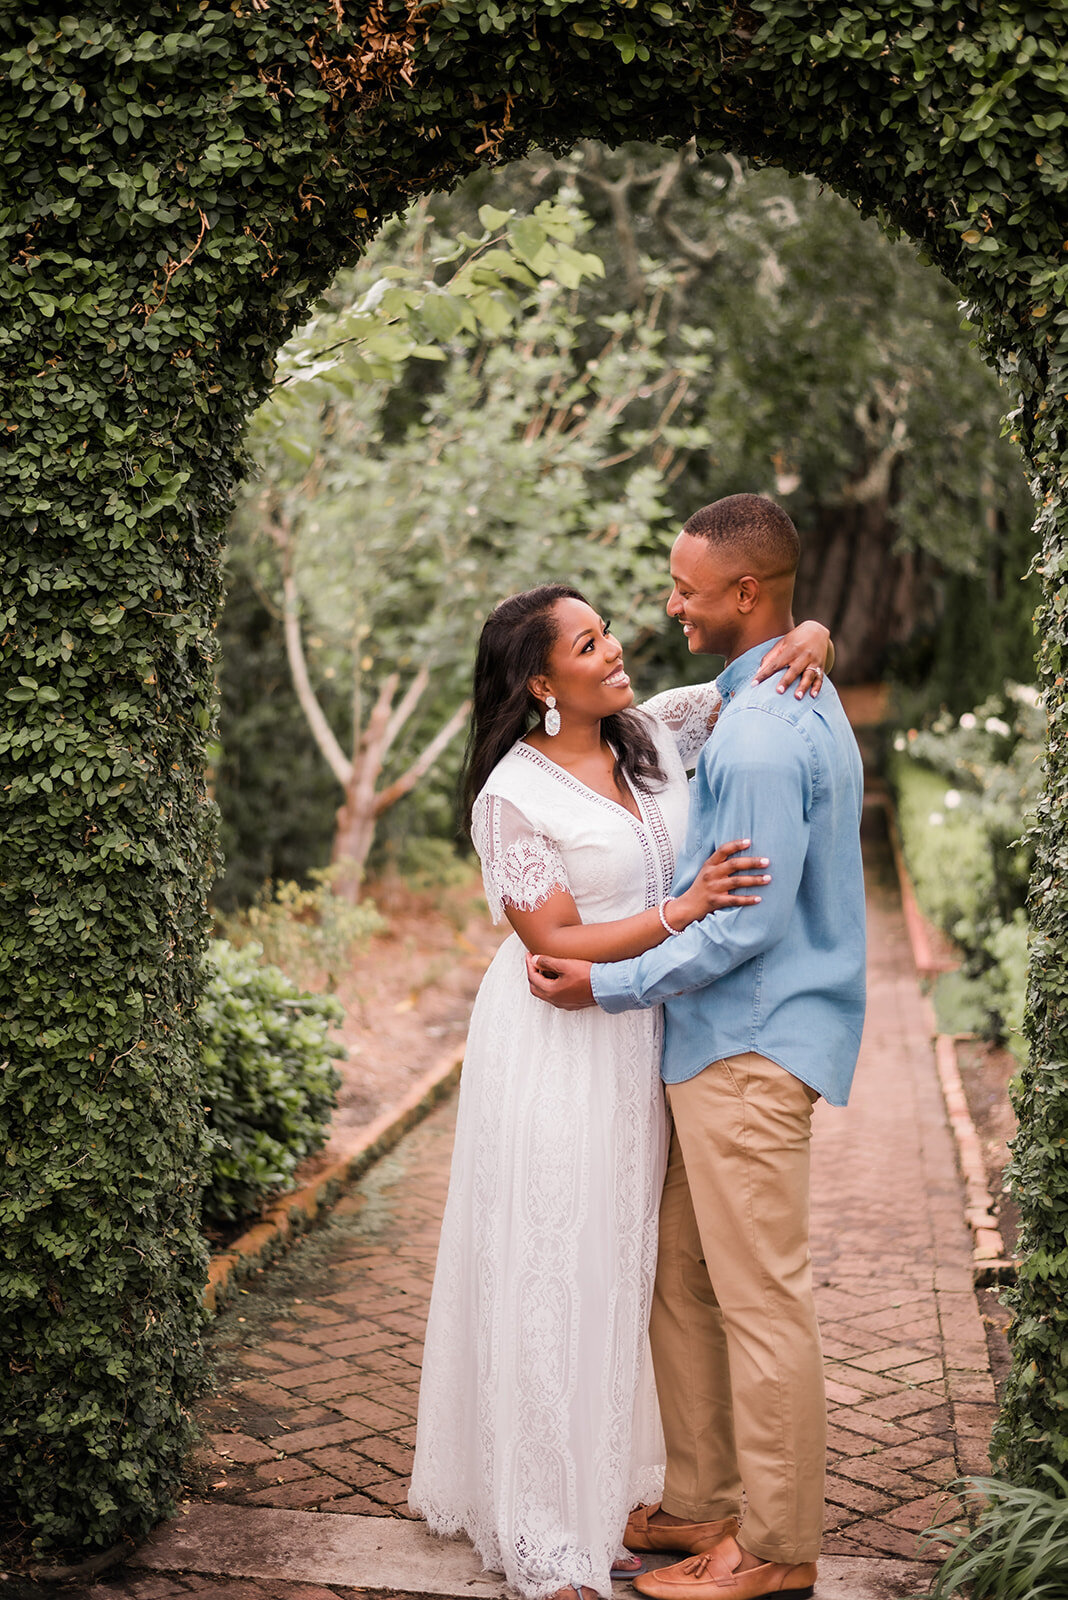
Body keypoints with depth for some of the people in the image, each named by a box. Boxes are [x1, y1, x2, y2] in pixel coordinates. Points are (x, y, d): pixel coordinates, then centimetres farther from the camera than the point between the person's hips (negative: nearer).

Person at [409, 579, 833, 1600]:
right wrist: (681, 911, -24)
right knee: (549, 1277, 1)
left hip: (639, 1042, 7)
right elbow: (554, 943, -17)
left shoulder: (655, 733, 2)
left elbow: (762, 666, 12)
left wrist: (809, 637, -11)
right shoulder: (514, 795, -15)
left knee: (619, 1268, 15)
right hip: (556, 1047, -6)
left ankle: (603, 1493, 31)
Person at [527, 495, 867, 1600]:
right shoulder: (802, 698, 12)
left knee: (760, 1299, 0)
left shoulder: (763, 737, -21)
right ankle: (704, 1503, 28)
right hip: (722, 1041, 10)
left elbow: (744, 925, -22)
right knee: (682, 1282, 16)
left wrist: (608, 985, -15)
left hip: (748, 1050, -10)